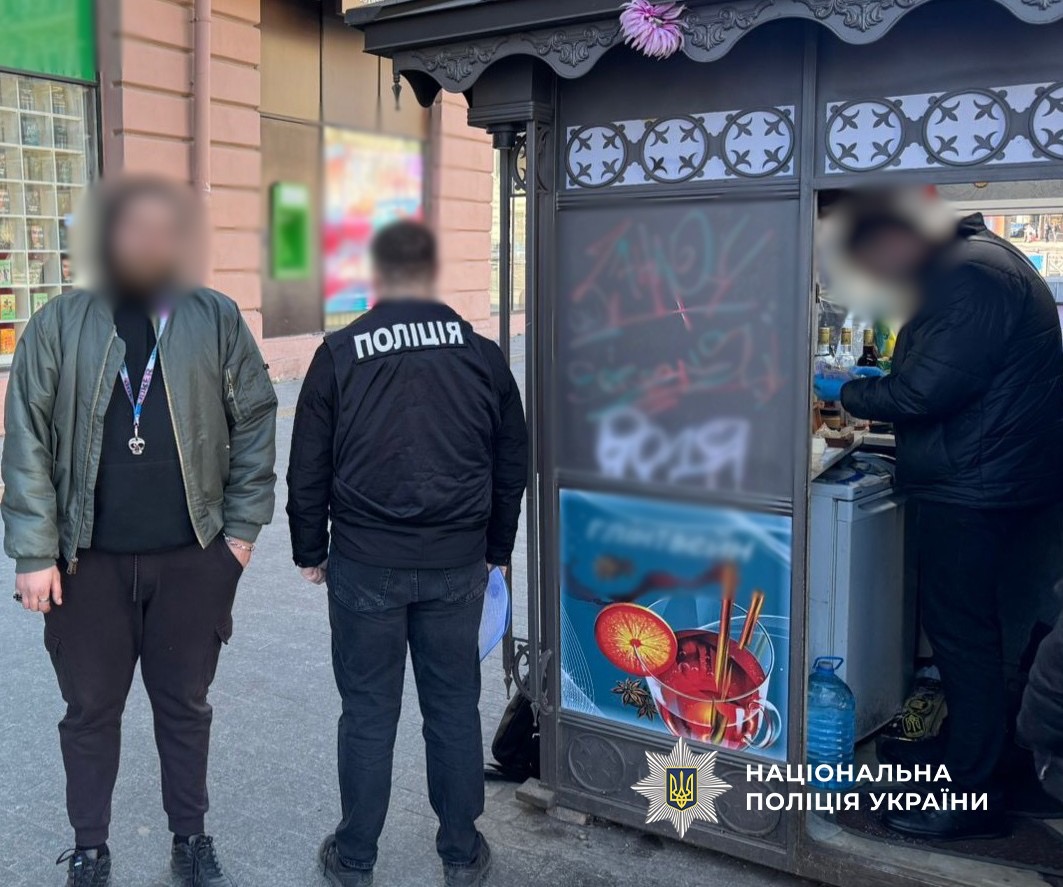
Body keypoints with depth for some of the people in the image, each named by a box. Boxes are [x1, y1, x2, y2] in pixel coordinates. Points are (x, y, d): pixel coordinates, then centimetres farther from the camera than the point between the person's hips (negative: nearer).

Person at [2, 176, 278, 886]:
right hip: (89, 561, 0)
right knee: (90, 710, 13)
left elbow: (255, 423, 2)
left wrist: (242, 527, -1)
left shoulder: (217, 319, -1)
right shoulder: (58, 325, -2)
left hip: (193, 558, 0)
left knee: (185, 705, 15)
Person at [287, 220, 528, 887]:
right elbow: (512, 464, 8)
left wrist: (310, 550, 12)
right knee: (455, 708, 12)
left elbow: (308, 469, 0)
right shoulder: (482, 354, 1)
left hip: (365, 563, -1)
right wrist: (495, 547, 19)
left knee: (368, 713, 9)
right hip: (458, 564, 2)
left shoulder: (340, 354, -4)